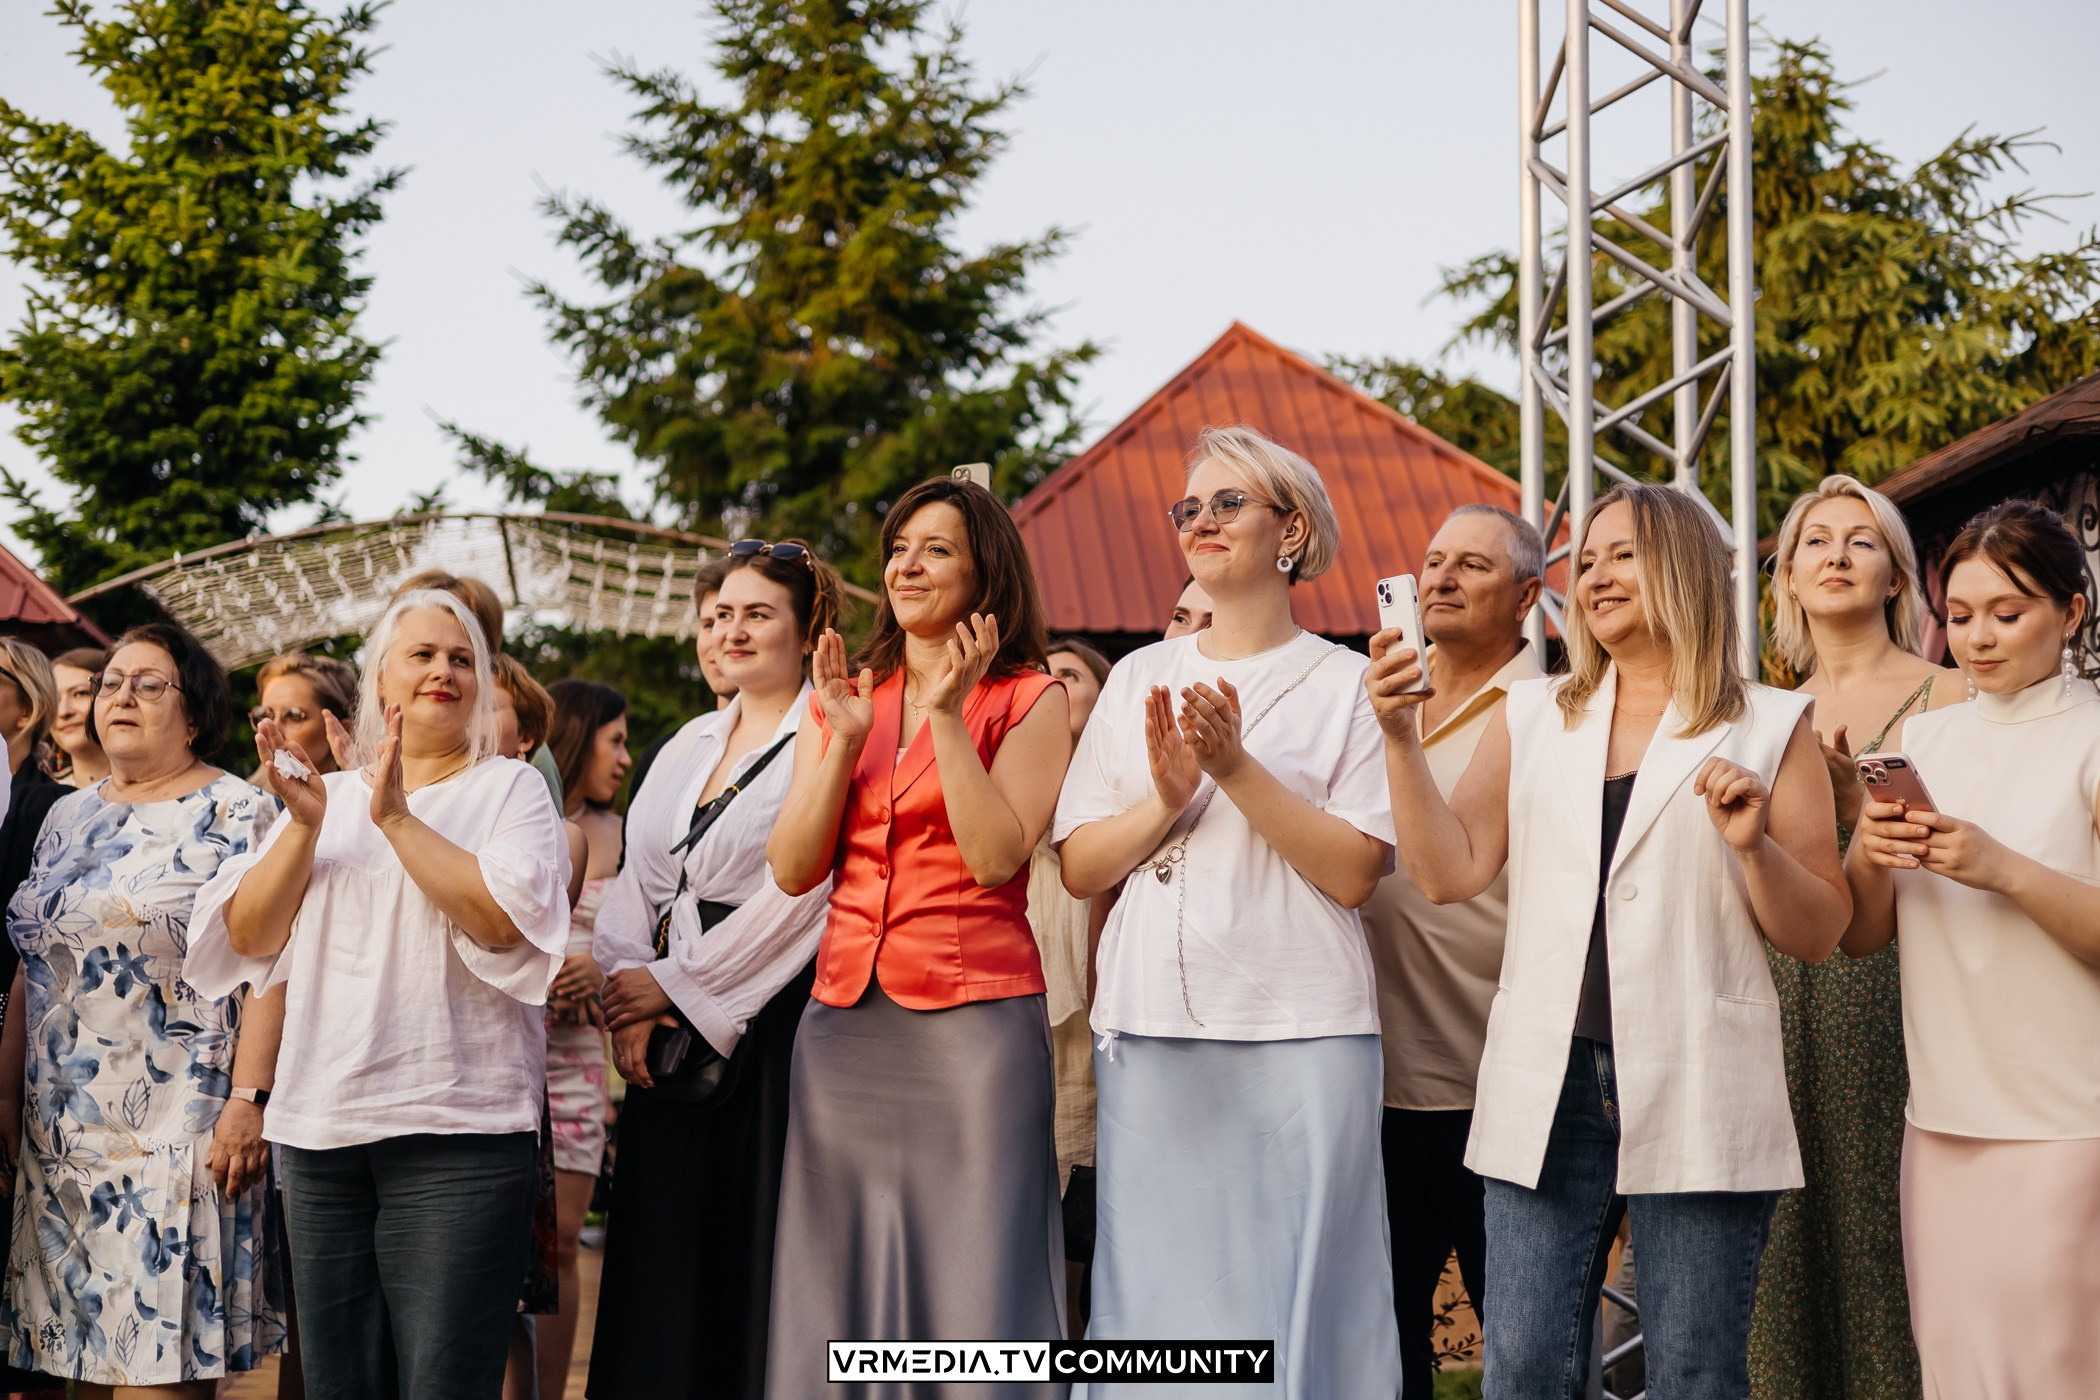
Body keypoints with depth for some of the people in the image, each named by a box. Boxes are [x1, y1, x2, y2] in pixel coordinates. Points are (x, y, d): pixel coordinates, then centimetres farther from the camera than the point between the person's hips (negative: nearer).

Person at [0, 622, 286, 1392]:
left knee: (161, 1355, -9)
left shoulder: (236, 814, -3)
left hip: (177, 1126, -6)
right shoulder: (68, 816, 16)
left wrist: (248, 1099, -19)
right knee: (81, 1340, 7)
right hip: (63, 1125, 6)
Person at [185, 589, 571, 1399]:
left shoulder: (509, 788, 5)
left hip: (456, 1128, -4)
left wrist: (397, 818, -13)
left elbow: (503, 921, -13)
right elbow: (251, 937, 8)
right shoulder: (327, 794, 17)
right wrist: (304, 824, -4)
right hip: (320, 1129, 4)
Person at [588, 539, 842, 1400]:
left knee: (753, 1258, -5)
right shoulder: (690, 745, 18)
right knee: (663, 1257, 5)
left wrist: (673, 982, -8)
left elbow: (798, 893, -14)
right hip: (672, 1036, 7)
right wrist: (626, 1000, -2)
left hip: (772, 1024, -7)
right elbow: (638, 878, 14)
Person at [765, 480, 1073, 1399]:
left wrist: (948, 717, -12)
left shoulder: (1028, 701, 2)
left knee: (973, 1282, -6)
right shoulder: (842, 698, 15)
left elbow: (998, 857, -12)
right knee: (845, 1283, 6)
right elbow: (793, 869, 5)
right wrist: (847, 737, -4)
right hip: (846, 1018, 5)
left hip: (975, 1016, -5)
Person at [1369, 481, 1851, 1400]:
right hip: (1548, 1087, 3)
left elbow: (1818, 935, 4)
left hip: (1697, 1092, -2)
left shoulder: (1770, 728, 5)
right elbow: (1449, 874, 4)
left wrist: (1752, 844, -14)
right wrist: (1399, 733, -4)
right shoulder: (1531, 718, 14)